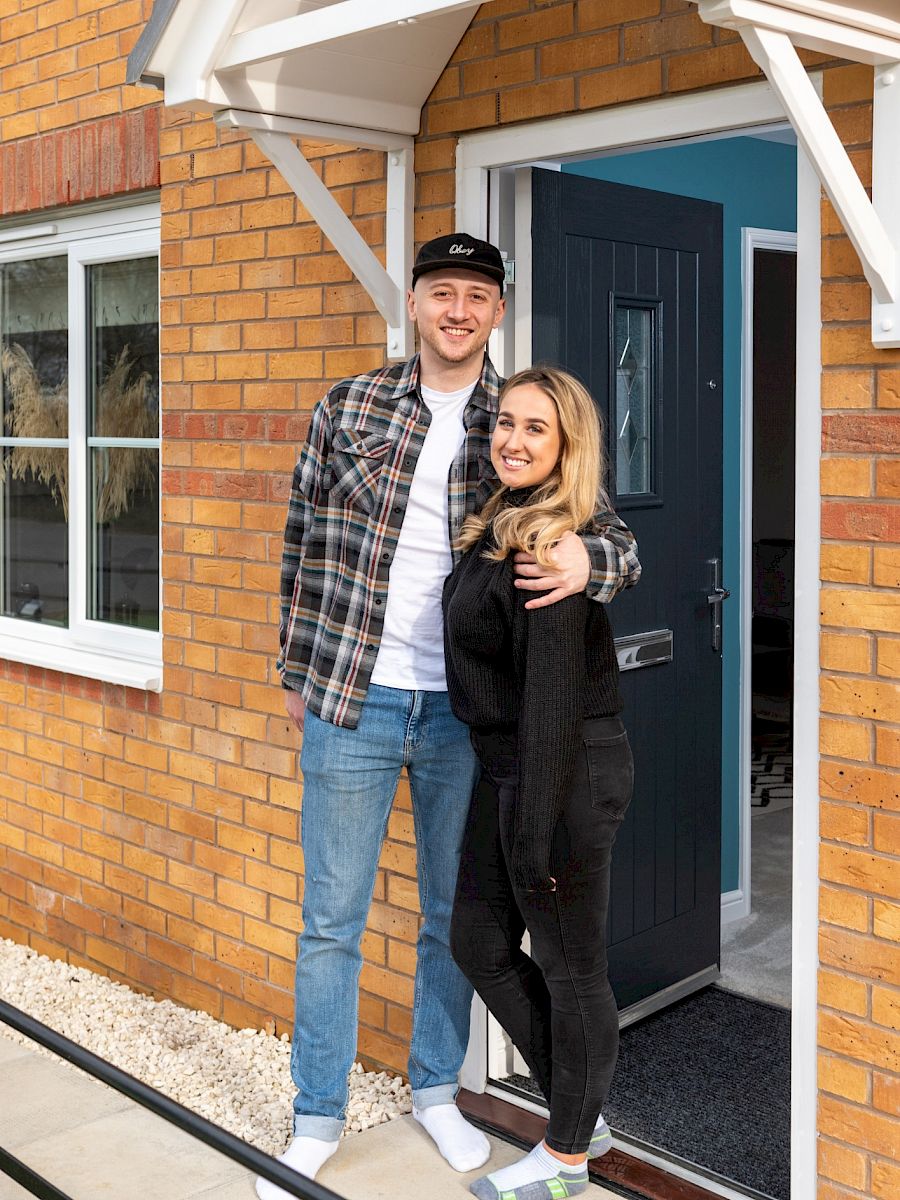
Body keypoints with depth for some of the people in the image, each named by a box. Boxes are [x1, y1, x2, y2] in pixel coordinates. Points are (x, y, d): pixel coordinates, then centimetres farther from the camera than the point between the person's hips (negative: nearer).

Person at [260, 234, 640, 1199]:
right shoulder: (347, 410, 1)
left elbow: (618, 540, 0)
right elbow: (304, 543, 7)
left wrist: (588, 557, -24)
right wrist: (296, 673, 8)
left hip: (463, 711, 1)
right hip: (352, 701, 0)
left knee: (453, 914, 15)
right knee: (331, 920, 8)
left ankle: (436, 1091, 36)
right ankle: (317, 1119, 24)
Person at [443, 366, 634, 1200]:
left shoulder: (549, 548, -21)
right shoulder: (501, 526, 7)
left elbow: (553, 700, -23)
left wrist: (536, 833, -20)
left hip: (567, 777, -10)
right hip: (506, 765, 10)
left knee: (568, 967, 7)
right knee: (480, 943, 18)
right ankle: (583, 1118, 33)